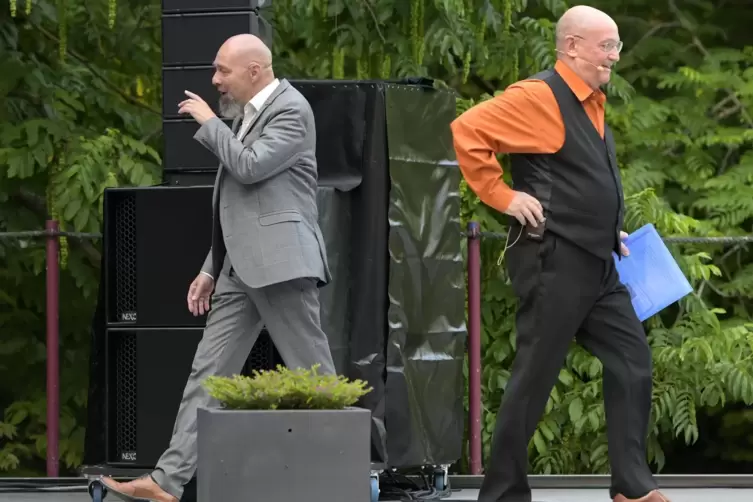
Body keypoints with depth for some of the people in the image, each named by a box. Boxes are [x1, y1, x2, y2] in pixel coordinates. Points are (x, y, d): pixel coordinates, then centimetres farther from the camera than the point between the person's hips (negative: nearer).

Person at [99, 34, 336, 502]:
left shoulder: (291, 109, -8)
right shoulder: (247, 116, 20)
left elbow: (249, 167, -22)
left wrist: (209, 122, -8)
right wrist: (211, 269, 22)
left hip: (280, 263, -9)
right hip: (241, 270, 9)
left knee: (312, 369, -5)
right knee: (208, 373, 4)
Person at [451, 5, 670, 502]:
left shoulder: (591, 103, 15)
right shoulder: (539, 97, -13)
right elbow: (468, 131, -22)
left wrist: (611, 231, 18)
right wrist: (503, 195, -19)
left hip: (596, 264, 9)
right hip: (553, 259, -9)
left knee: (632, 360, 7)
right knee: (535, 375, -4)